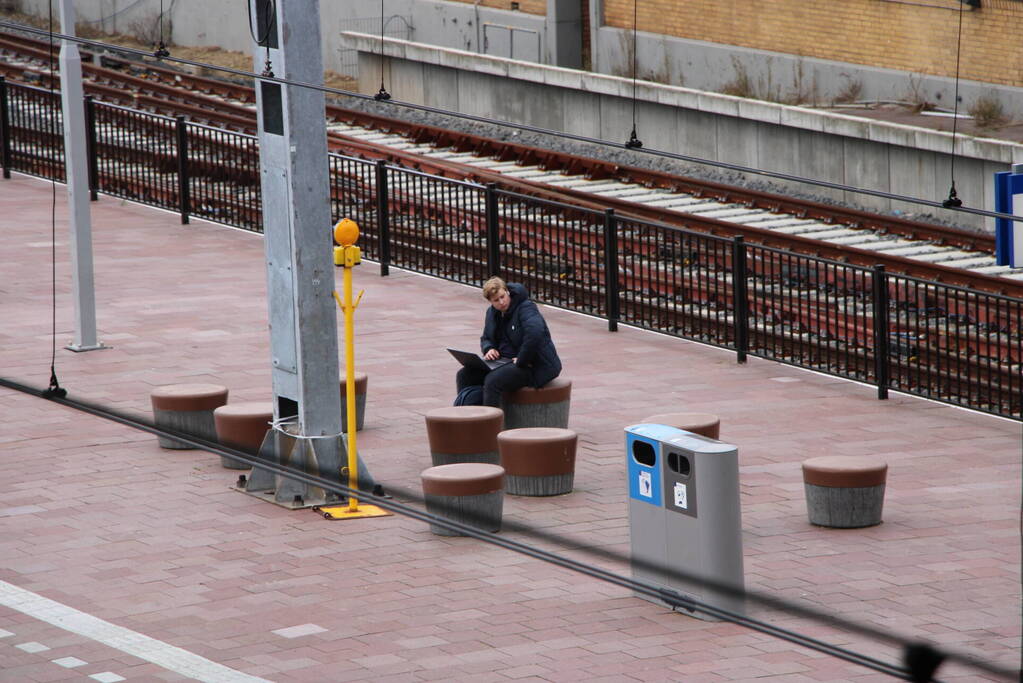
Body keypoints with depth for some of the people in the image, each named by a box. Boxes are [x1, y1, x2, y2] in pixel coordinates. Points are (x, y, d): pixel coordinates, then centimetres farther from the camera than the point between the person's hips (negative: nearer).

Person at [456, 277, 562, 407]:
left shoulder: (526, 309, -17)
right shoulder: (492, 312, 9)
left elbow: (535, 333, -35)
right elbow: (486, 338, 22)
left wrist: (521, 361, -29)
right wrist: (489, 349, -3)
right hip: (507, 362, 9)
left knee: (493, 380, -32)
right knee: (465, 375, -1)